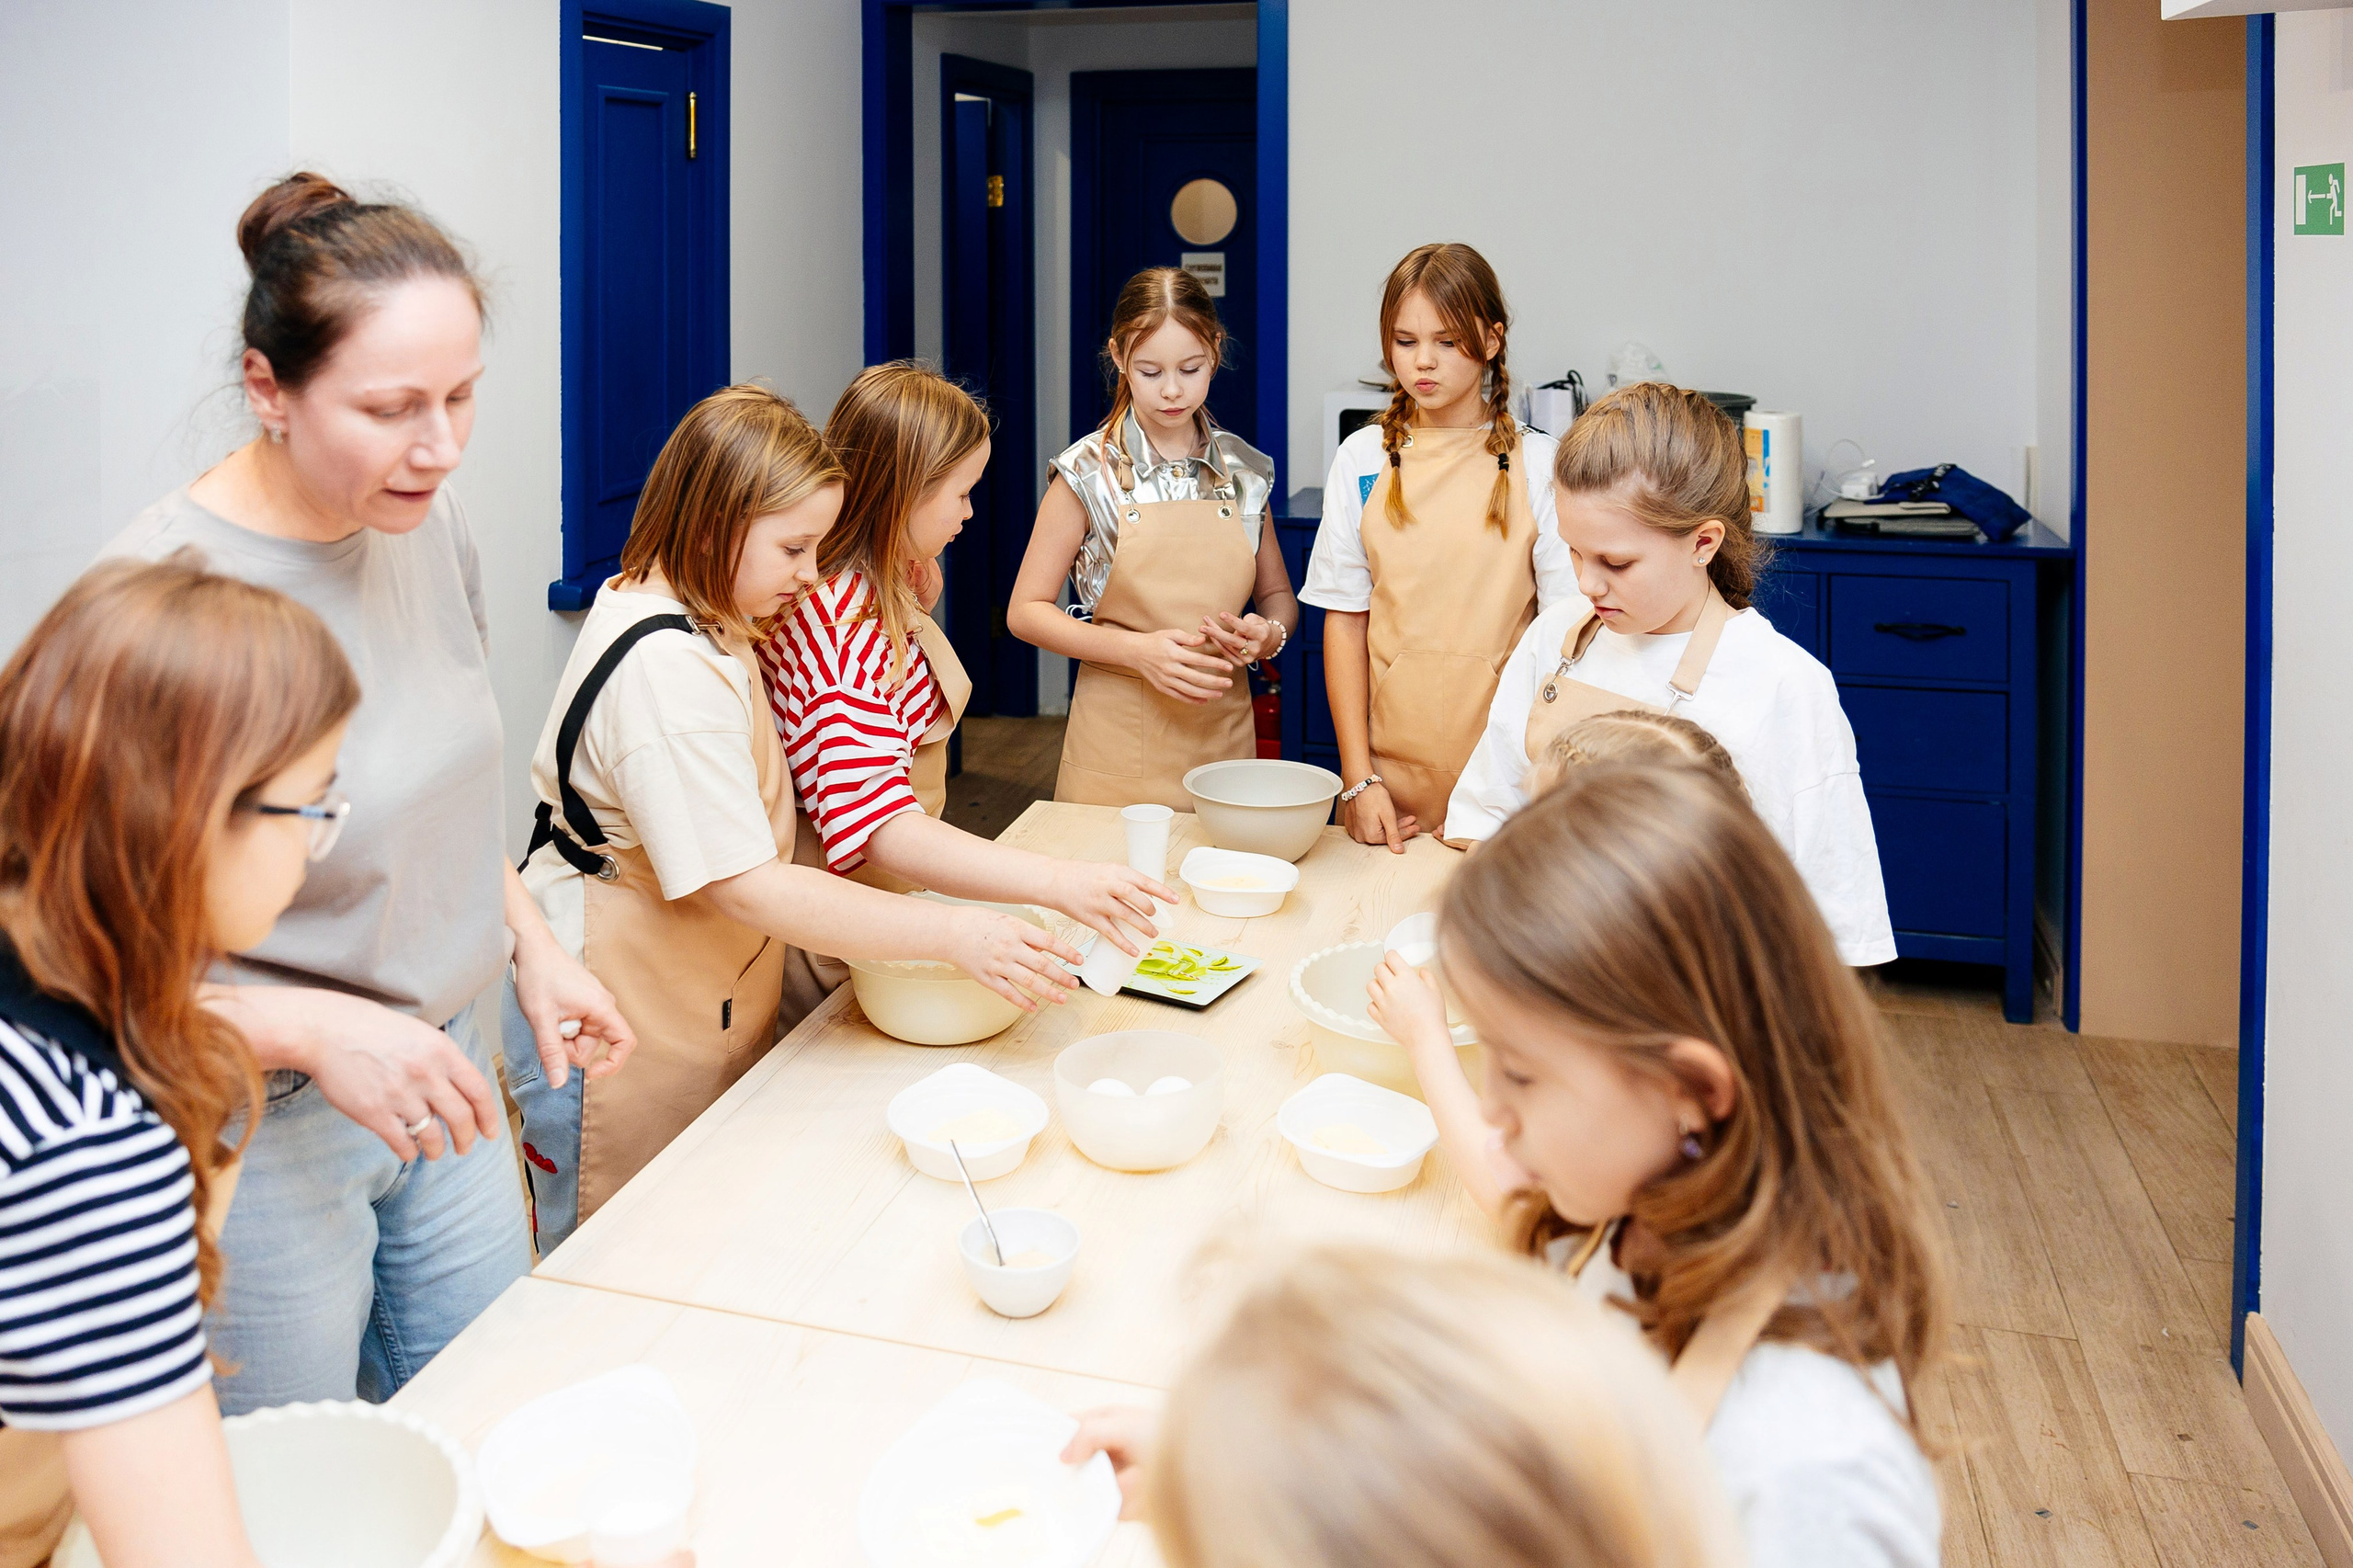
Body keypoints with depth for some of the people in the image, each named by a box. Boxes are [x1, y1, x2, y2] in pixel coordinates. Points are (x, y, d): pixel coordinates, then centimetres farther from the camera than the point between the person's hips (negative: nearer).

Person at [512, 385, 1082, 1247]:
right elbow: (745, 885, -29)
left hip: (698, 1003, 10)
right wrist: (952, 933, -29)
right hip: (621, 1022, -10)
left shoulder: (701, 625, 8)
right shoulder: (667, 670, -26)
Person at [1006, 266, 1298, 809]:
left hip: (1224, 735, 3)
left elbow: (1278, 595, 14)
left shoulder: (1244, 470, 3)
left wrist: (1269, 633, -9)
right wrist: (1139, 650, -18)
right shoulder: (1089, 471, -6)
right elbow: (1026, 611, -5)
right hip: (1118, 748, -3)